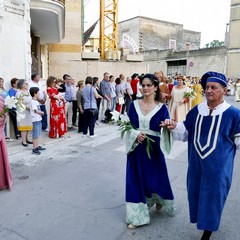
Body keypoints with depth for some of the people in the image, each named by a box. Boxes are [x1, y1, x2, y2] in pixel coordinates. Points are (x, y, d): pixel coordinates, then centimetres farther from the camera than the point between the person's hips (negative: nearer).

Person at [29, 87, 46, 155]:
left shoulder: (36, 101, 14)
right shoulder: (33, 102, -15)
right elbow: (36, 111, -19)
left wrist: (40, 112, -3)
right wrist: (42, 112, -3)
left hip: (39, 119, 10)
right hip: (35, 120, -10)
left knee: (38, 134, 17)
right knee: (35, 135, -5)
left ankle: (37, 146, 28)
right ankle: (34, 149, 1)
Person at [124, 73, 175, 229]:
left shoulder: (162, 108, -4)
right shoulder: (134, 105, 1)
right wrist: (136, 135, -18)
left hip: (154, 149, -1)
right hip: (137, 149, 2)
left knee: (156, 178, 12)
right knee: (136, 180, 7)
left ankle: (159, 200, 48)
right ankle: (137, 216, 23)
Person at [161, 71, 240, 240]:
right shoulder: (197, 110, 2)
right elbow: (186, 132, 6)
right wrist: (174, 127, -10)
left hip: (218, 167, -4)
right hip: (196, 164, 4)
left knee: (212, 197, 9)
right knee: (196, 193, 17)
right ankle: (202, 221, 46)